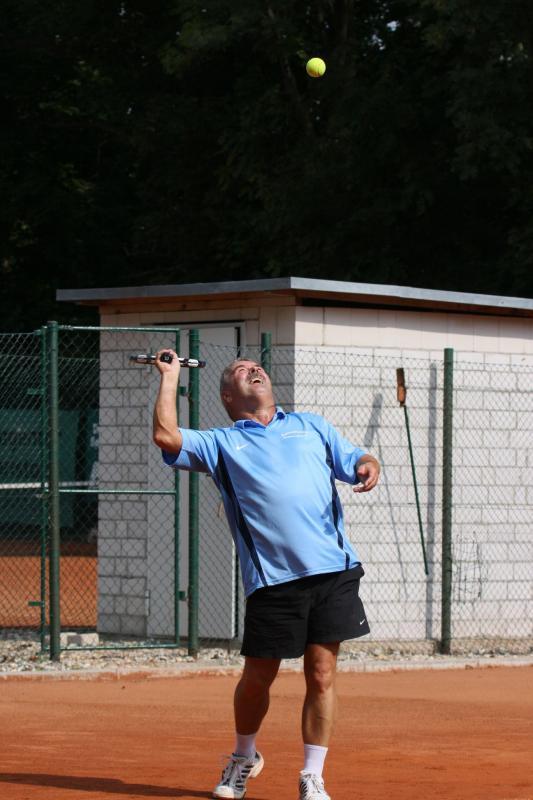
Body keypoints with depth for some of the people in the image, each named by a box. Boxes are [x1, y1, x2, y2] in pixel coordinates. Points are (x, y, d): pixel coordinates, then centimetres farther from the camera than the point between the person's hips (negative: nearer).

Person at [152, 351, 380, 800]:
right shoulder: (222, 444, 13)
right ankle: (243, 758, 31)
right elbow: (166, 436, 0)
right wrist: (169, 377, 9)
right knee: (258, 678, 5)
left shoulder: (311, 426, 21)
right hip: (272, 578, -1)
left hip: (333, 570, 1)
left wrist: (368, 466, -4)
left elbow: (354, 459, 20)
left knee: (321, 675, -1)